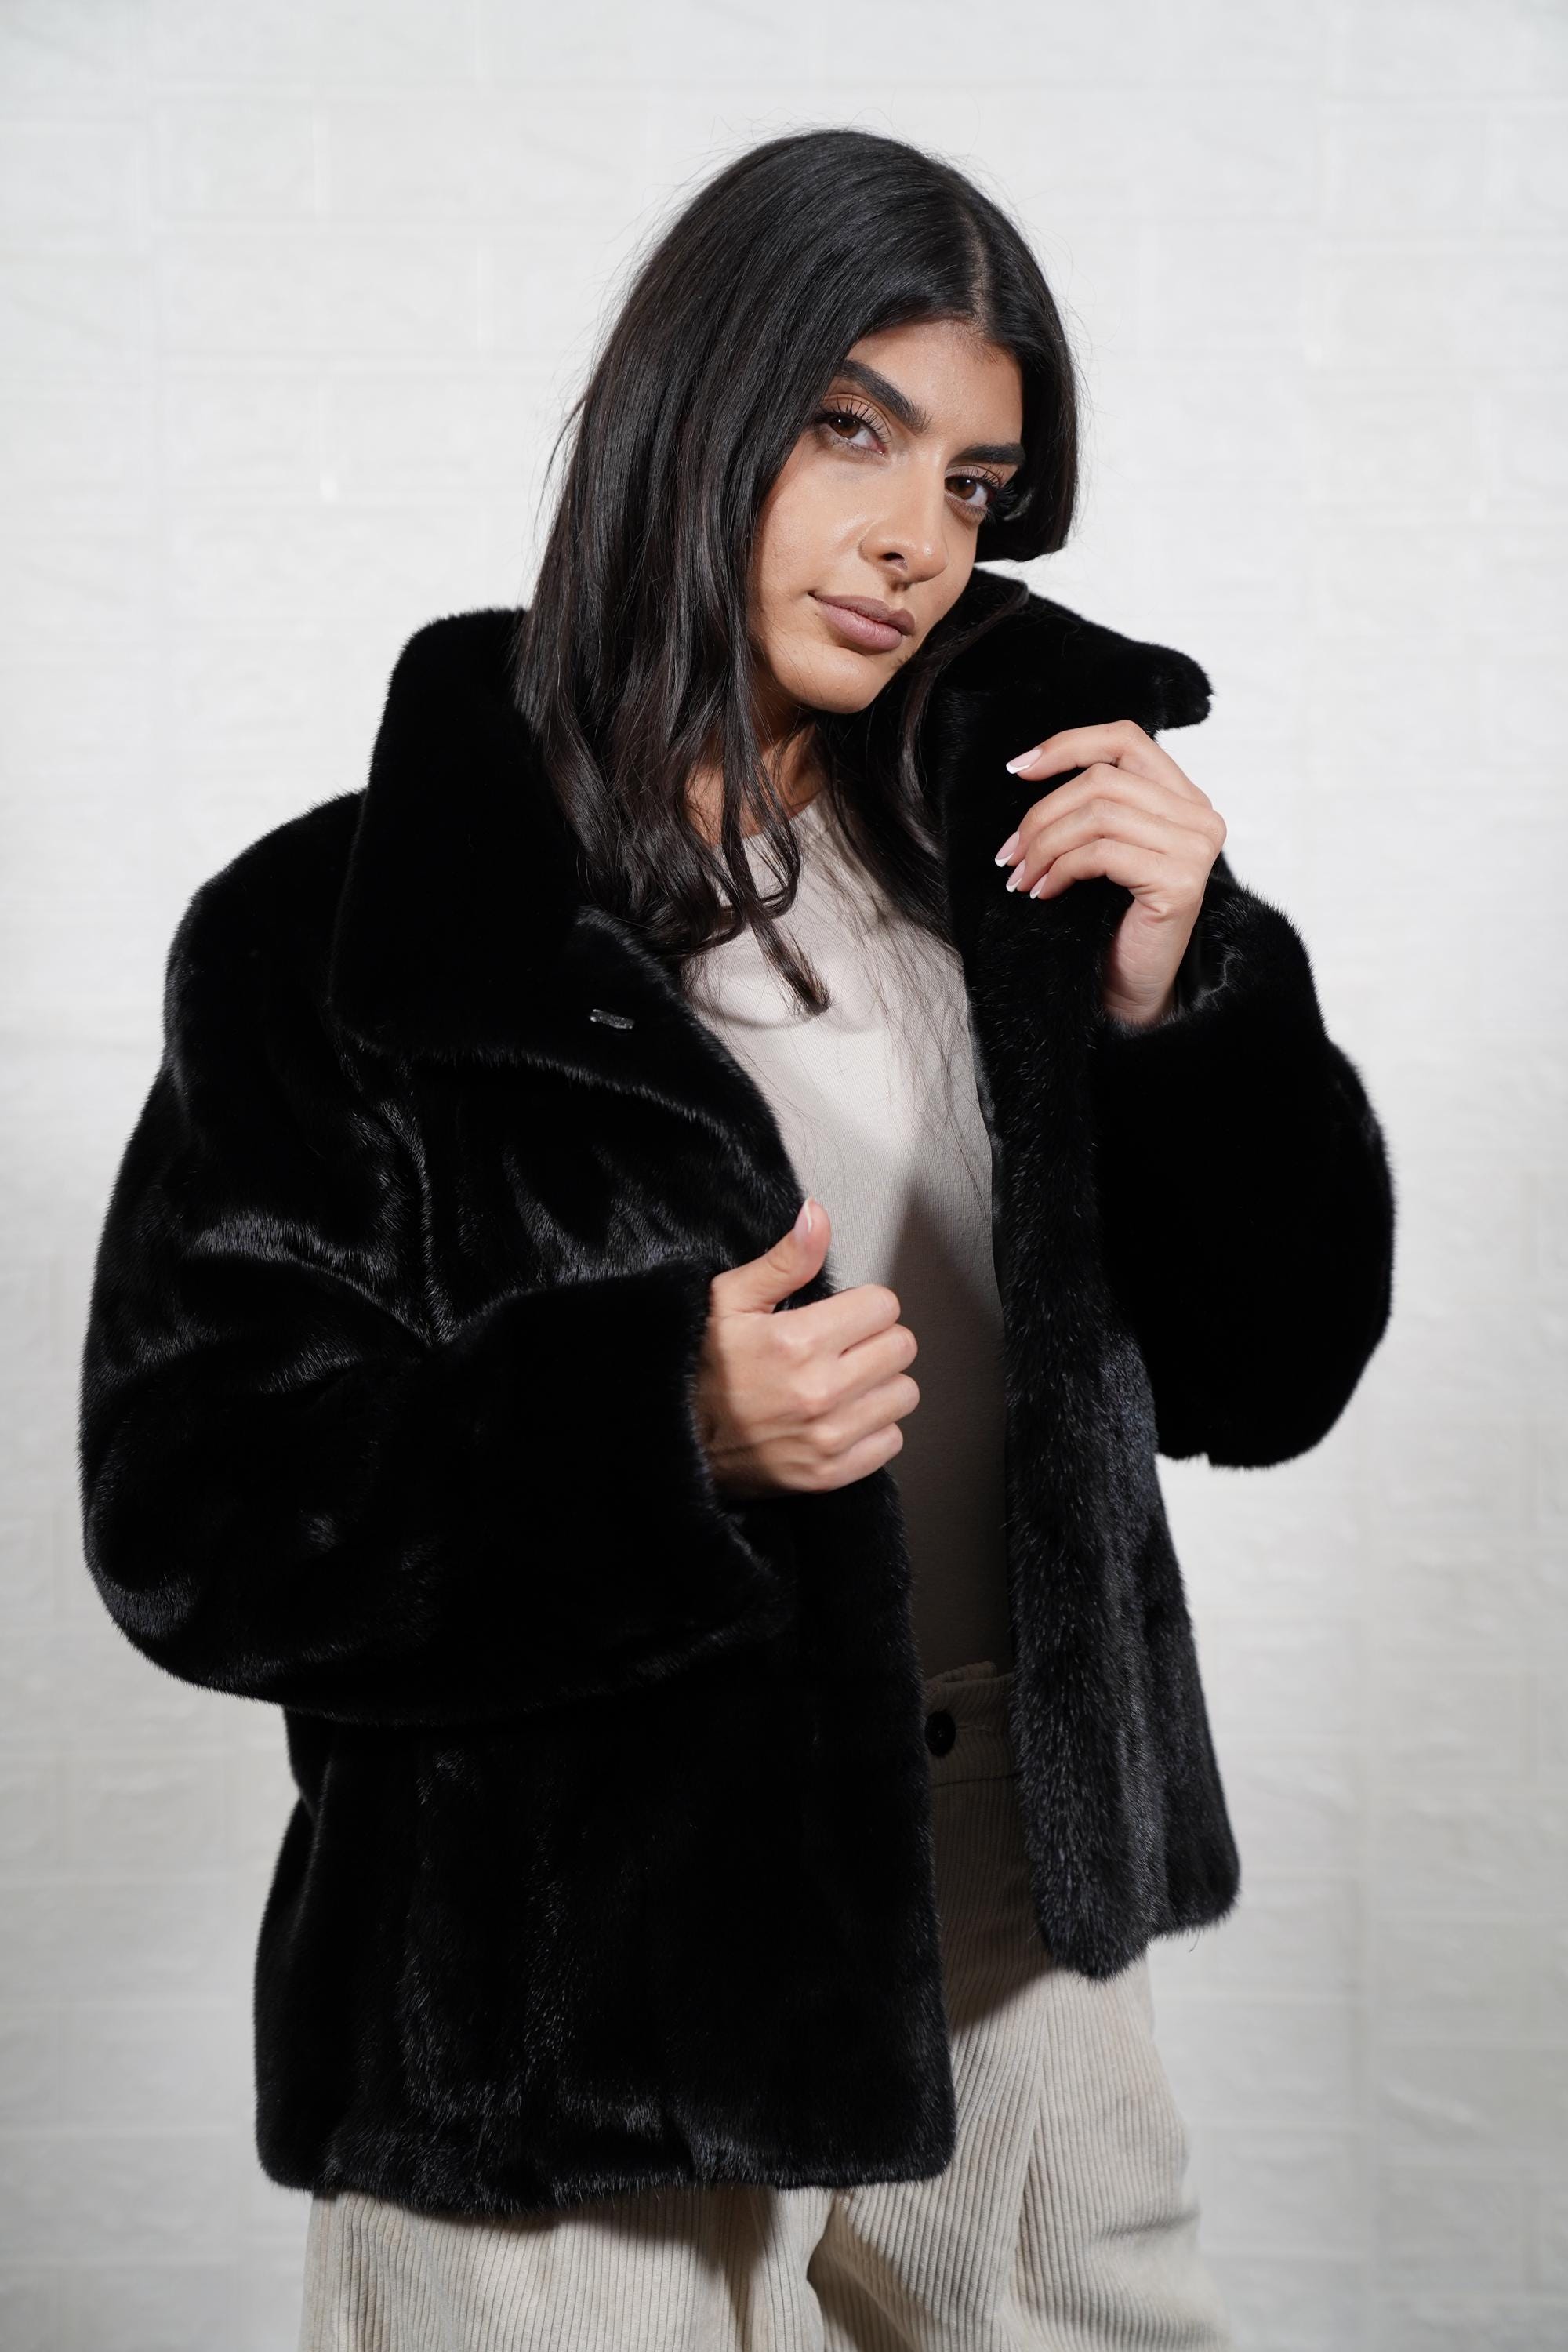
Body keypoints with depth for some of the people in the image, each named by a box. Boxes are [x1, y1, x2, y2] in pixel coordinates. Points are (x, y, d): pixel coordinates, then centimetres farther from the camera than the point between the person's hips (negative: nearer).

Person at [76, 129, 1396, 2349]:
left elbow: (1262, 1375, 3)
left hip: (1013, 1959, 5)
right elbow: (191, 1511, -12)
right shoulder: (355, 933, -10)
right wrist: (654, 1425, -25)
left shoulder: (1016, 858, 2)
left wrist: (1181, 1001, -13)